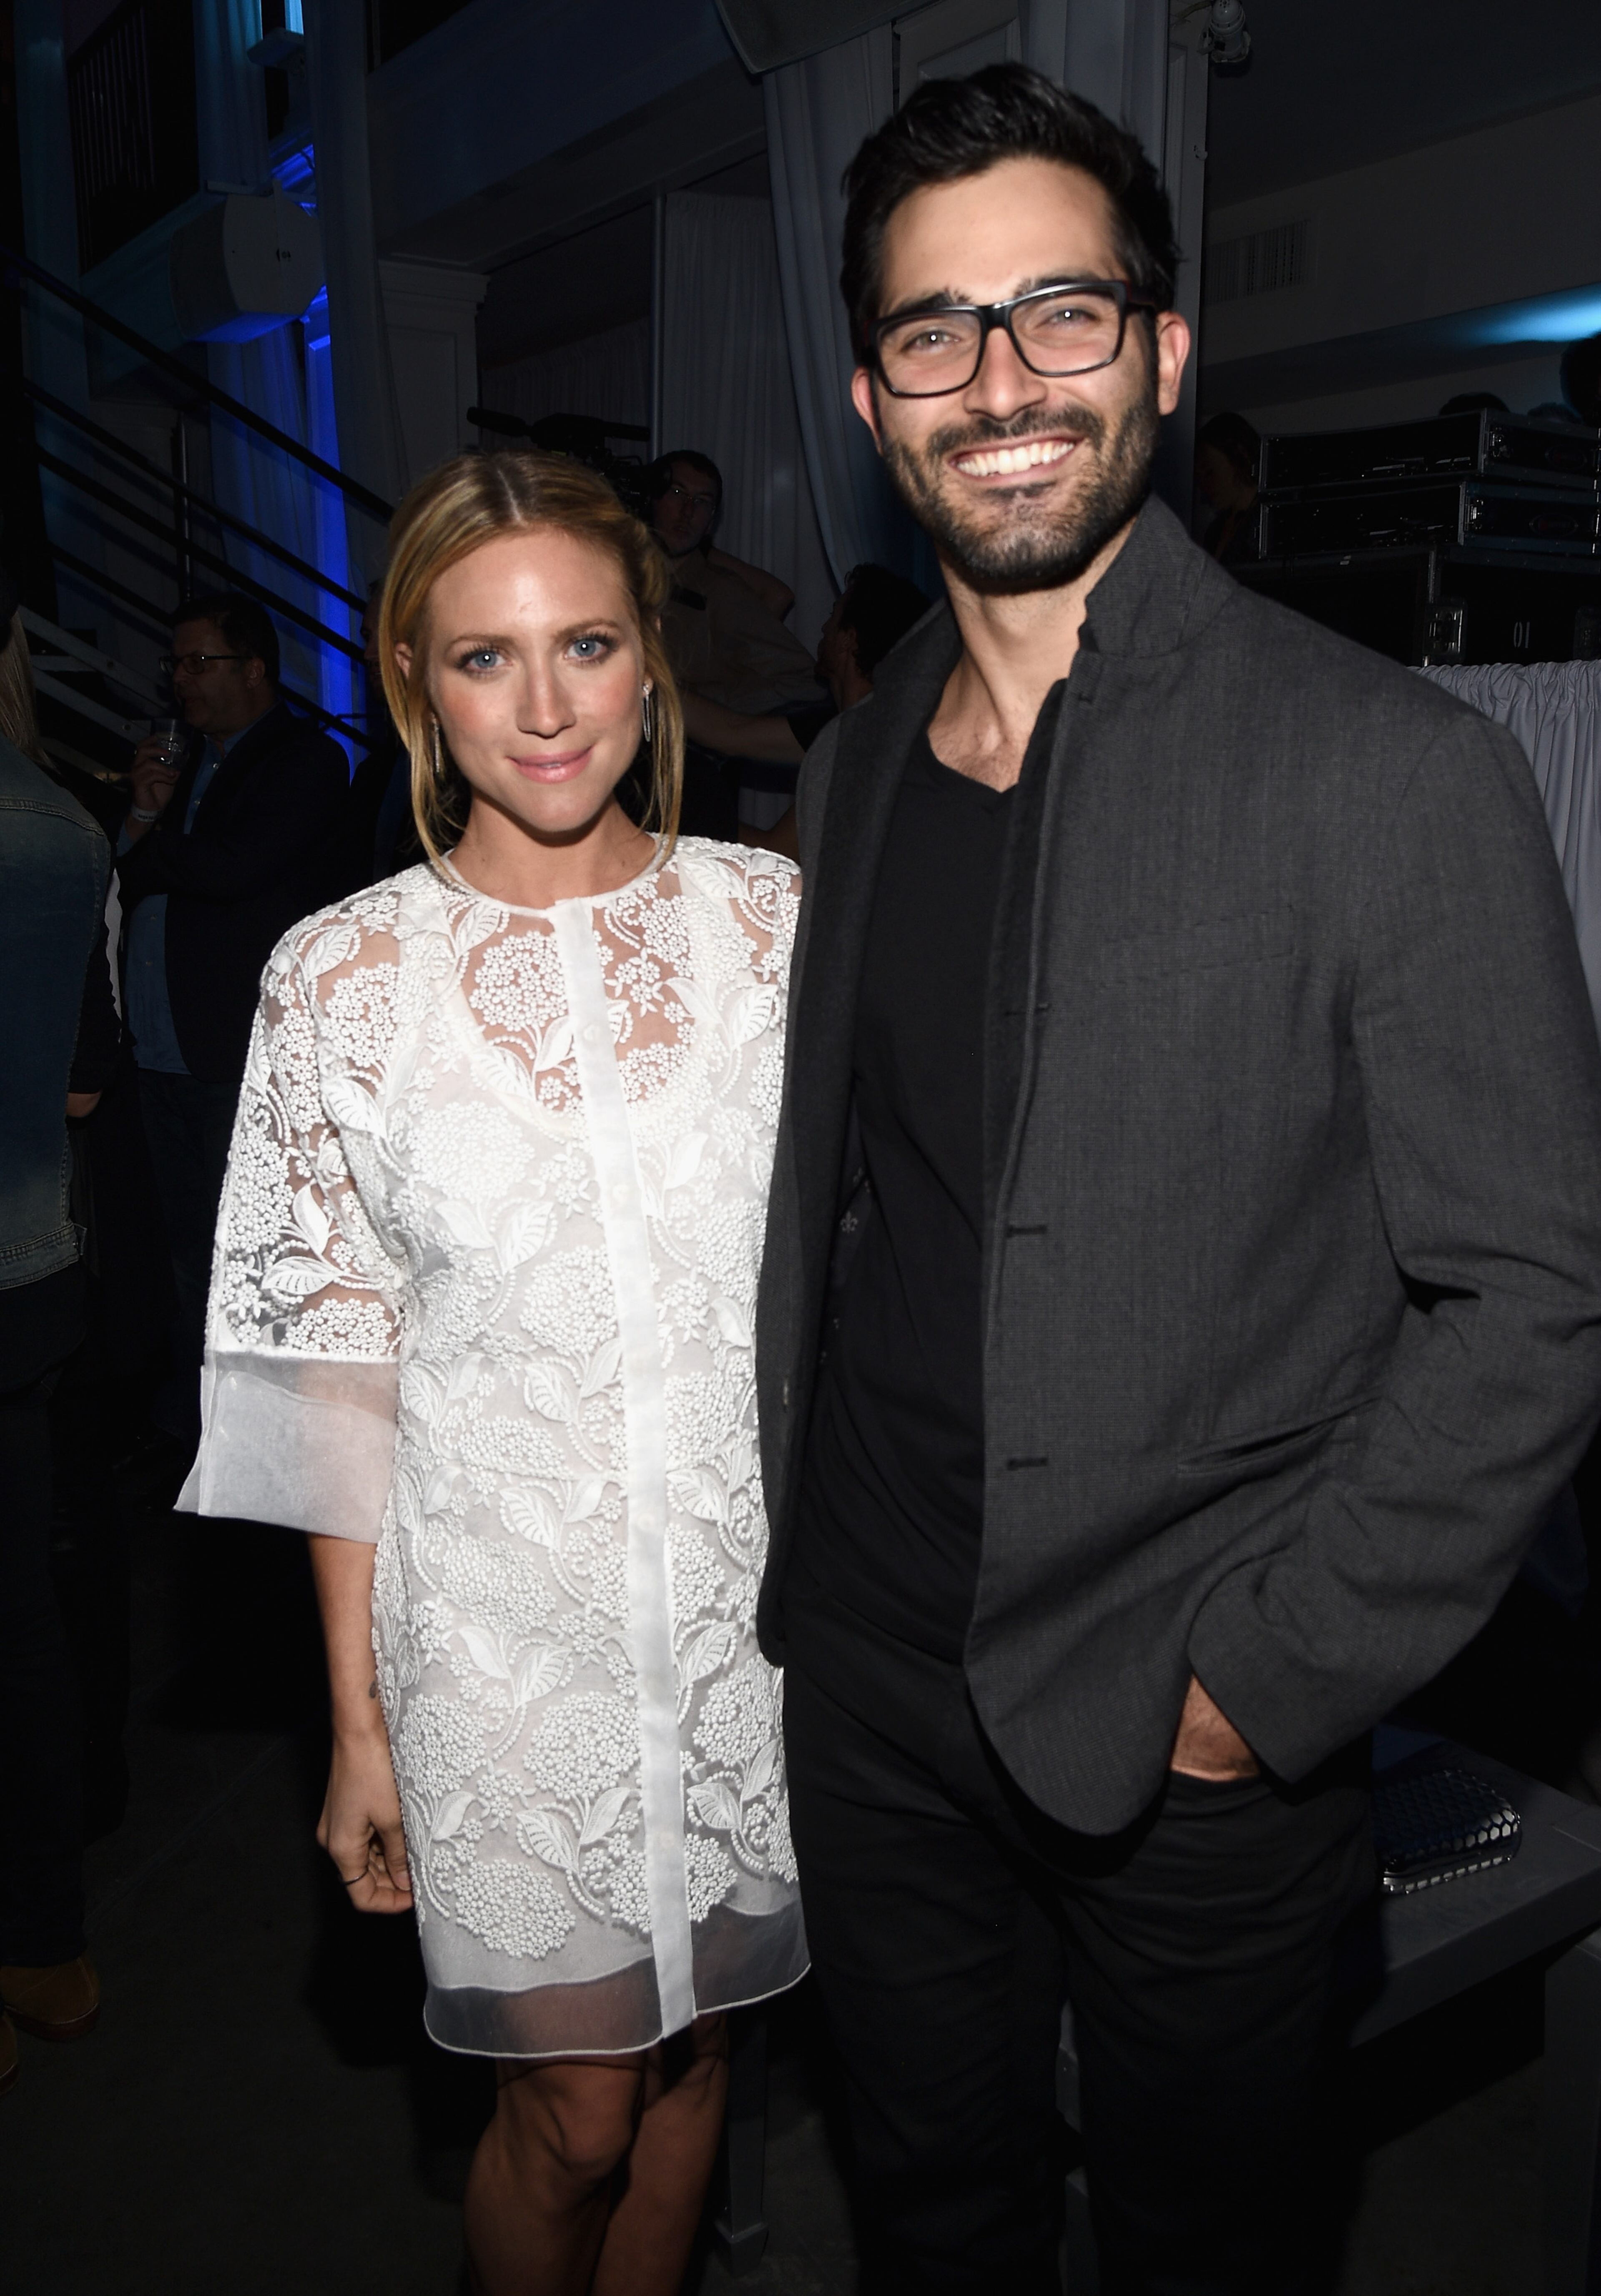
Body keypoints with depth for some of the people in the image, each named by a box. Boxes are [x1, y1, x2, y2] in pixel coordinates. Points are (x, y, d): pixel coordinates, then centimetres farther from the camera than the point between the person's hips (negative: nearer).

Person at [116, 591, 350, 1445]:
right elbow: (127, 882, 15)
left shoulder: (306, 760, -5)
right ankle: (192, 1400, 28)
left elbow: (231, 868, -19)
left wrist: (144, 853, -2)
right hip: (167, 1050, 7)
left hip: (245, 1054, -7)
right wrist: (146, 814, -4)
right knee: (190, 1238, 15)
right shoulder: (188, 763, 20)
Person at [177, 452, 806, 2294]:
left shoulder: (769, 914, -3)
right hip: (504, 1618, -2)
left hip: (758, 1593, 2)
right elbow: (337, 1372, -5)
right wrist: (358, 1720, -2)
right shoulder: (344, 974, -8)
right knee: (576, 2100, 13)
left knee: (693, 2042, 21)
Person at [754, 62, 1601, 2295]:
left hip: (1200, 1724, -4)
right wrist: (807, 1565, 8)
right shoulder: (855, 766, 4)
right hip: (873, 1684, 5)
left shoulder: (1395, 770, -15)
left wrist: (1269, 1675, -15)